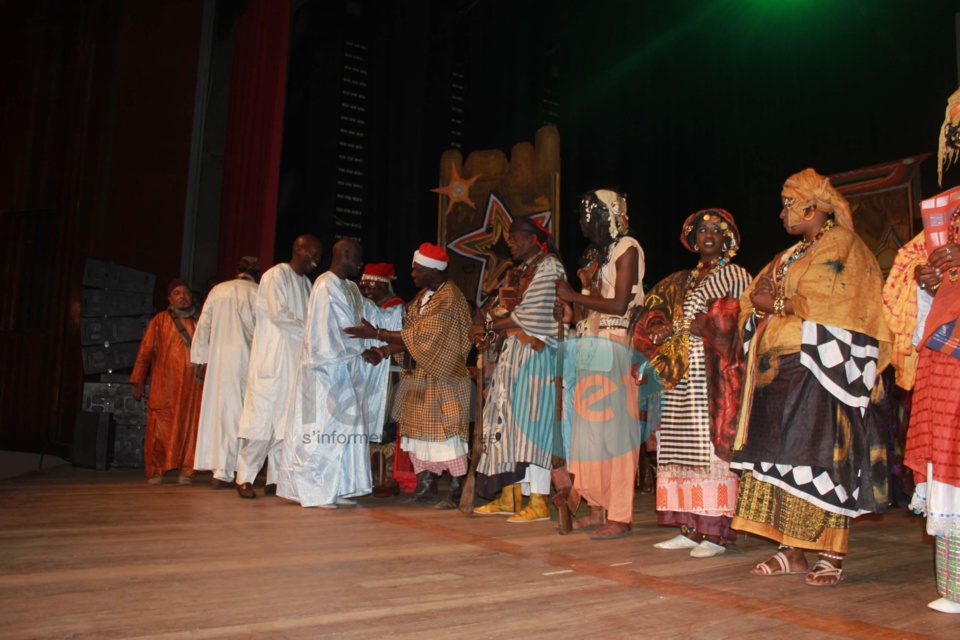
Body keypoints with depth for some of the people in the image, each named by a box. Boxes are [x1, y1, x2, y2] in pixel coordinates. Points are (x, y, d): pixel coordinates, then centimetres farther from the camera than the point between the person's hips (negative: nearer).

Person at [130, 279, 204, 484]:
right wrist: (138, 381, 2)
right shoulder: (160, 320, 9)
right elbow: (146, 350, 7)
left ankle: (186, 471, 4)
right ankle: (156, 471, 6)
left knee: (191, 427, -3)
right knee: (160, 427, -4)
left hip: (193, 384, 2)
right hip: (165, 384, -1)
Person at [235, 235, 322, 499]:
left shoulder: (305, 282, 19)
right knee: (262, 416, -6)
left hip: (295, 360, 7)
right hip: (271, 358, -7)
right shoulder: (276, 275, -4)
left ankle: (276, 478, 10)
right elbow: (278, 314, -14)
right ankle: (245, 477, 2)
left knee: (286, 420, 5)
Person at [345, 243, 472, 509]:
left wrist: (376, 334, -20)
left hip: (443, 378, -9)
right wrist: (382, 352, -8)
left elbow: (419, 337, -23)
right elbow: (410, 335, 7)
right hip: (418, 377, 9)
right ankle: (426, 486, 22)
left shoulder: (448, 299, -18)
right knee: (419, 429, 12)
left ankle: (456, 491, 5)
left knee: (445, 431, -4)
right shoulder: (422, 297, 11)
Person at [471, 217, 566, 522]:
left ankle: (539, 502, -4)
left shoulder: (548, 266, -4)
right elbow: (502, 311, 14)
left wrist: (488, 326, -7)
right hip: (509, 354, 8)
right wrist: (488, 331, -6)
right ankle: (509, 497, 13)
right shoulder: (516, 272, 21)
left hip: (534, 353, -8)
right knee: (507, 420, 6)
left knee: (529, 421, -9)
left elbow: (529, 315, -14)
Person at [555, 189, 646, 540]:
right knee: (589, 428, 7)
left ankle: (620, 517, 1)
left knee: (613, 428, -6)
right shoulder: (594, 253, 20)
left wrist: (575, 296, -10)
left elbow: (620, 305, -14)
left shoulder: (627, 248, -4)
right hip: (589, 350, 8)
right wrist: (571, 311, 0)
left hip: (613, 350, -8)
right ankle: (599, 508, 16)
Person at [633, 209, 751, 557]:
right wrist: (677, 328, -8)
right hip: (681, 373, 6)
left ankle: (715, 533, -4)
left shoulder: (735, 276, 5)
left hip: (716, 374, -5)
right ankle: (691, 529, 8)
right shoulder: (682, 281, 21)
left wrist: (676, 326, -6)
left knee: (712, 445, -8)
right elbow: (652, 323, 14)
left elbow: (728, 322, -10)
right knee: (684, 448, 3)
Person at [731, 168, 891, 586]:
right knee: (782, 460, 4)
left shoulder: (842, 246, -2)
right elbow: (754, 298, 18)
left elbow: (828, 309, -15)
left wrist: (778, 304, -5)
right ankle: (792, 552, 9)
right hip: (780, 371, 8)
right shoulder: (793, 255, 23)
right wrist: (765, 302, -4)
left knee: (822, 460, -8)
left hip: (820, 371, -8)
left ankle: (831, 556, -1)